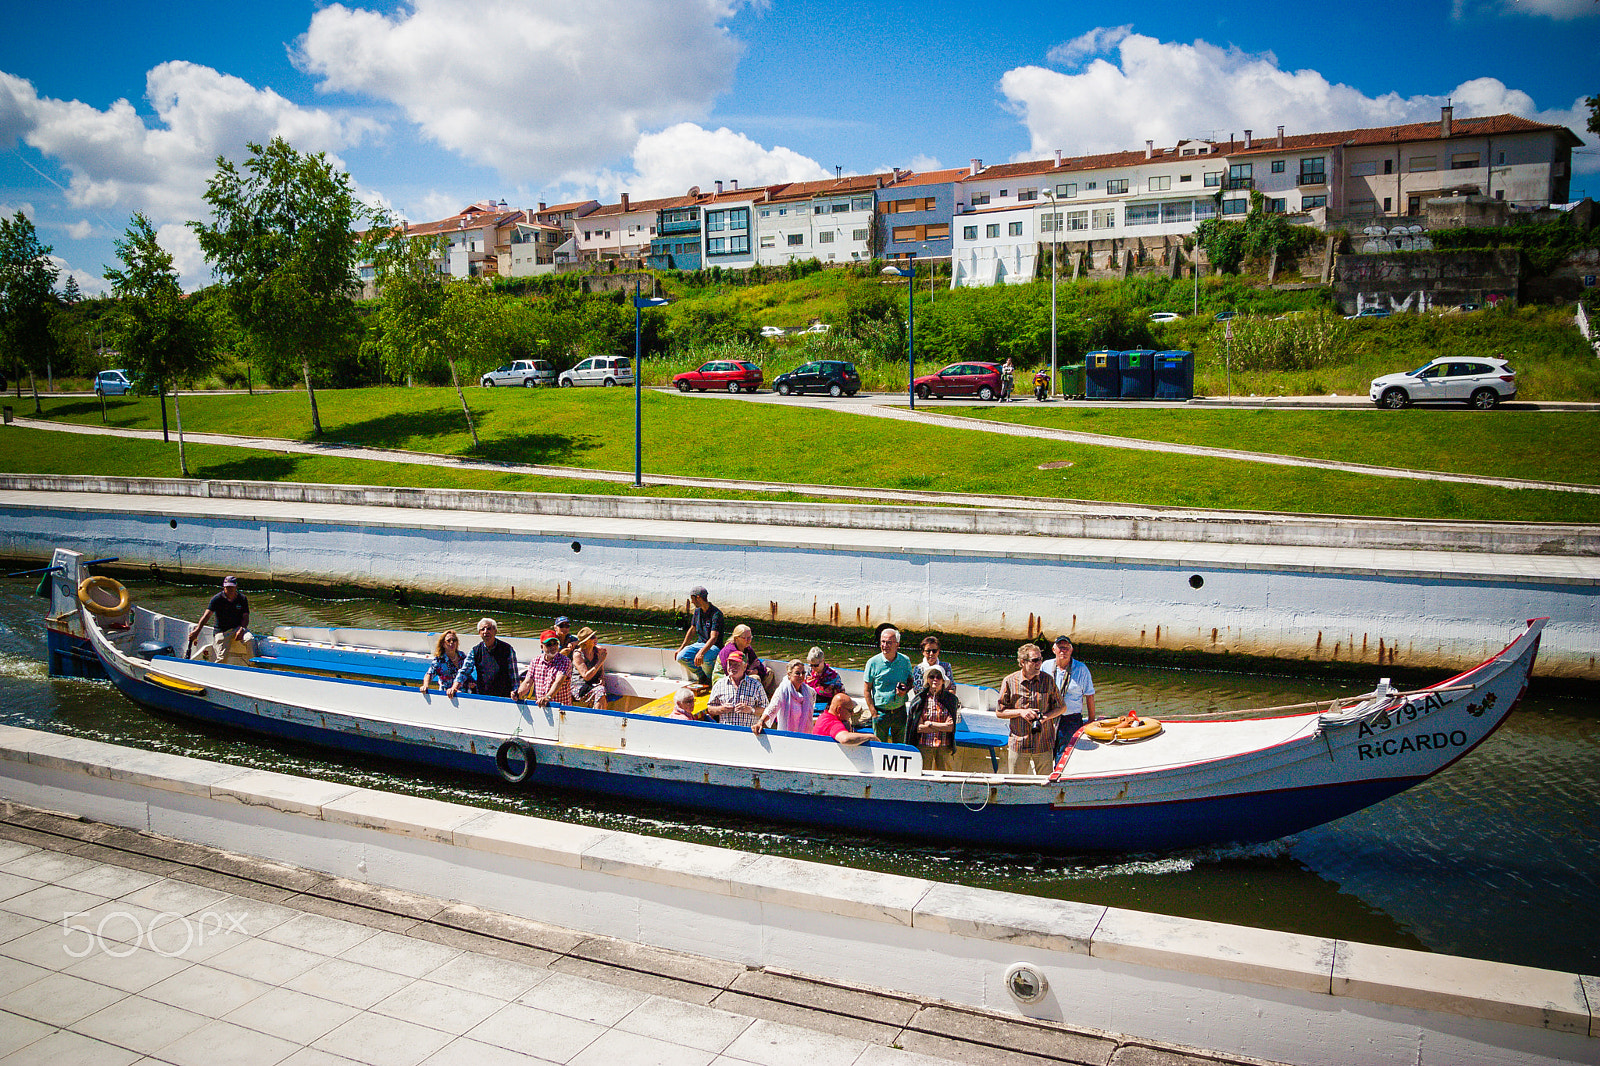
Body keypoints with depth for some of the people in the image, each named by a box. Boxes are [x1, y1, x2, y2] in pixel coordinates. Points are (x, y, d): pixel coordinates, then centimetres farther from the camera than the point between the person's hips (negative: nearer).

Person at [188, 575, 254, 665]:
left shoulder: (242, 598, 3)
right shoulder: (217, 599, -4)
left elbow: (245, 617, -1)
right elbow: (207, 615, -14)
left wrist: (241, 629, -21)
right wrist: (197, 631, -26)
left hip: (238, 628, 2)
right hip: (221, 631, -2)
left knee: (250, 640, -30)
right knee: (222, 658, -18)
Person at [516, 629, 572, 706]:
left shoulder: (565, 661, -3)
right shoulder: (535, 661, 12)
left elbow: (559, 682, -19)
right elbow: (528, 682, 8)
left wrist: (548, 697, -35)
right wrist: (518, 693, -13)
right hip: (539, 707, 4)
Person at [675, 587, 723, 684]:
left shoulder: (716, 614, -19)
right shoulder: (697, 611, 6)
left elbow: (713, 638, -29)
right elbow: (692, 630, 20)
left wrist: (701, 652, -42)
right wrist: (682, 647, 16)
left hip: (714, 647, -7)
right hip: (700, 643, 7)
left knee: (703, 658, -39)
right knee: (681, 656, -18)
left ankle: (709, 677, -6)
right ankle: (702, 675, 1)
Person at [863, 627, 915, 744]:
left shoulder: (905, 661, 0)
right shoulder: (873, 662, -7)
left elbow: (911, 681, 15)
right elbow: (867, 690, -3)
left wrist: (906, 690, -9)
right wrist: (874, 713, -10)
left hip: (900, 711, 2)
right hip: (880, 712, -2)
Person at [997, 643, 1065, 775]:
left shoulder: (1048, 680, 0)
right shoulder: (1009, 682, -4)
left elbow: (1059, 707, 8)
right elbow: (999, 712, 2)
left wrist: (1045, 717, -11)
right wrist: (1021, 712, -13)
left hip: (1044, 745, 1)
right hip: (1018, 744, -1)